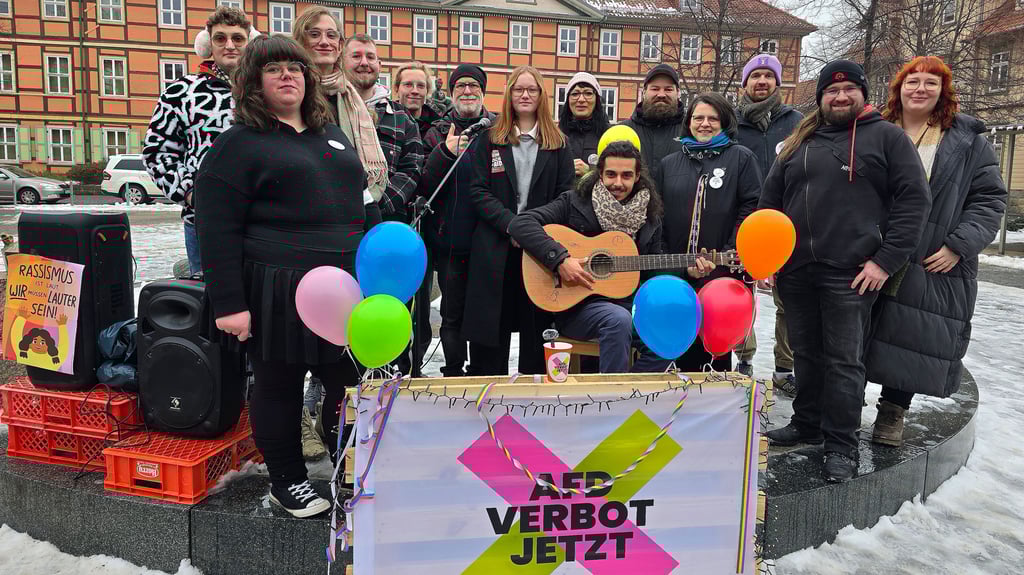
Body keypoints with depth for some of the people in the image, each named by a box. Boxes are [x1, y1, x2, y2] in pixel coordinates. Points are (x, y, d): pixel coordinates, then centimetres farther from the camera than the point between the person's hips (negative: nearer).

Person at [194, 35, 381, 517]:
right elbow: (216, 230, -10)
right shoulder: (239, 144, -3)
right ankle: (286, 481, 28)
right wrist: (229, 304, -16)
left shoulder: (331, 134, 17)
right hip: (278, 295, -6)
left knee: (350, 381, 11)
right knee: (279, 386, 8)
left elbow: (363, 203, 23)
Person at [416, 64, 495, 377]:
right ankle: (454, 376, 17)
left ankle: (479, 378, 25)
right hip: (451, 240, -1)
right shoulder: (438, 133, 5)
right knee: (453, 315, 5)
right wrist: (445, 153, -20)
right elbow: (424, 187, -5)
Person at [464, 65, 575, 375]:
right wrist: (511, 225, -14)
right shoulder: (489, 139, 8)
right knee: (493, 322, 3)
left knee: (537, 323, 5)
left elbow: (565, 193, 4)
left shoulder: (557, 143, 10)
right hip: (496, 246, 0)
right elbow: (478, 190, -1)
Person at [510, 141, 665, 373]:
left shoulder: (650, 219, 14)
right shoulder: (575, 202, -1)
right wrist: (560, 259, -22)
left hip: (628, 304, 4)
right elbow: (520, 224, -13)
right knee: (619, 319, -35)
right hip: (574, 304, -4)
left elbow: (655, 274, 21)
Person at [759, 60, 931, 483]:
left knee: (844, 360, 0)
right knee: (806, 354, 14)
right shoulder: (799, 143, 16)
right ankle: (807, 425, 28)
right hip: (796, 272, 5)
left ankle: (841, 447, 9)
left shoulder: (887, 137, 3)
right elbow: (770, 201, 18)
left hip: (850, 273, -4)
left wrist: (886, 260, -11)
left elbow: (914, 199, -3)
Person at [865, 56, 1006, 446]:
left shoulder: (967, 141, 5)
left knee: (913, 340, 4)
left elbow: (990, 199, 4)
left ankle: (893, 411, 21)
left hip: (934, 268, -1)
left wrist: (959, 245, -8)